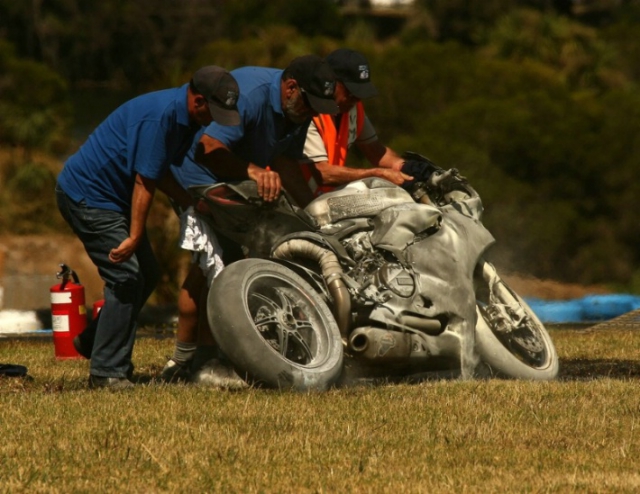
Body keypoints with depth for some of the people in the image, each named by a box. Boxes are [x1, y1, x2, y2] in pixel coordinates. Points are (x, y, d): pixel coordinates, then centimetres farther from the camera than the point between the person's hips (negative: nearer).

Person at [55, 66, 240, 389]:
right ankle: (106, 372, -10)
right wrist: (135, 237, -24)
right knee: (126, 277, -13)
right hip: (86, 195, -10)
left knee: (146, 275, 11)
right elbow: (144, 181, -26)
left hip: (112, 198, 10)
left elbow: (161, 174, 10)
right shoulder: (160, 114, -26)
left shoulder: (185, 118, 5)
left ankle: (92, 341, 26)